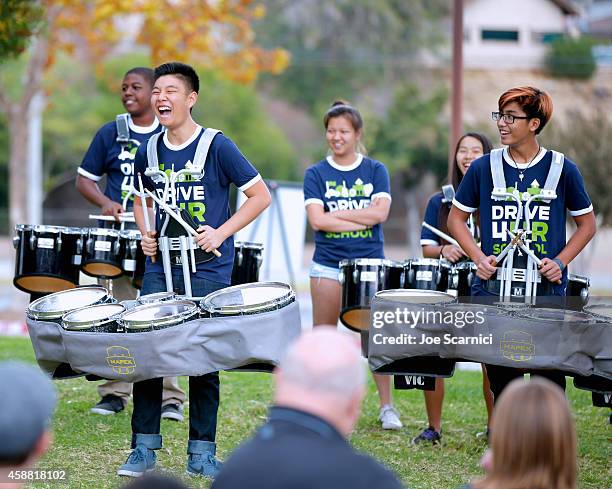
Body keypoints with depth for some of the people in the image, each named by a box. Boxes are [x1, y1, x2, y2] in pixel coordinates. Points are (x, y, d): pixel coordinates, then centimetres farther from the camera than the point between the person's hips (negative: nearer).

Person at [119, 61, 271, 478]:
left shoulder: (217, 147, -8)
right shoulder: (149, 152, 6)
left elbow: (261, 196, -5)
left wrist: (222, 232, -13)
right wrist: (146, 233, 6)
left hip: (208, 269, -4)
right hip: (160, 266, 4)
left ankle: (202, 453, 9)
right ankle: (144, 448, 8)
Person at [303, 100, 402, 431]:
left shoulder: (375, 171, 6)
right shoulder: (316, 174, 4)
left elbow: (380, 212, -8)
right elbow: (317, 220, -9)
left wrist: (336, 214, -10)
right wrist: (361, 219, -12)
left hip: (369, 263, 0)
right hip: (328, 264, 0)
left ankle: (387, 407, 6)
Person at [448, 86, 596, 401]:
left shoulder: (562, 169, -1)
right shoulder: (483, 168, 2)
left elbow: (586, 223, 9)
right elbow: (457, 217, 12)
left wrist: (561, 261, -5)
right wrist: (478, 257, -3)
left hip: (546, 290, -1)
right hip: (493, 289, 1)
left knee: (550, 373, 0)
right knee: (501, 375, 7)